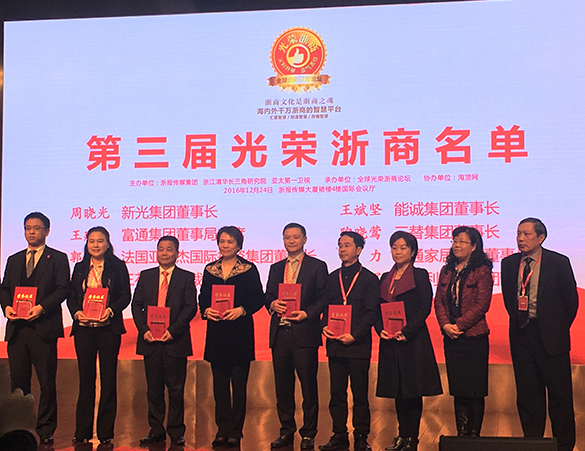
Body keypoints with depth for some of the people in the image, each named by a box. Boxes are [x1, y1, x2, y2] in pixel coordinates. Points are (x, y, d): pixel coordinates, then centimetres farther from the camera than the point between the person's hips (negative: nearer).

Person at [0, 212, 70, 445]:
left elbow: (62, 289, -5)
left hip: (43, 327, -4)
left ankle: (45, 431, 8)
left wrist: (42, 307, -18)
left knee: (47, 382, 0)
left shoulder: (58, 258, 4)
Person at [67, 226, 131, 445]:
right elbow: (71, 296, 10)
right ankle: (82, 431, 13)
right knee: (85, 378, 5)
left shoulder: (118, 266, 4)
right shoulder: (80, 268, 13)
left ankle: (106, 431, 8)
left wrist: (110, 310, -17)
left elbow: (125, 296, 0)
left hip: (109, 327, -2)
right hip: (84, 328, 2)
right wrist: (77, 312, -9)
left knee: (108, 378, 0)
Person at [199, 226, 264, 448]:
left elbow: (258, 299, -2)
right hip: (216, 332, 3)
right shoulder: (210, 269, 11)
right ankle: (222, 429, 14)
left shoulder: (248, 269, 1)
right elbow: (203, 297, 13)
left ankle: (235, 431, 7)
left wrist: (242, 309, -17)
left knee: (239, 383, -1)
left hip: (240, 332, -3)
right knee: (219, 383, 6)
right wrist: (206, 310, -7)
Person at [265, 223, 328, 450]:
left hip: (304, 333, -4)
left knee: (308, 386, 0)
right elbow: (268, 296, 16)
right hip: (280, 333, 5)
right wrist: (272, 304, -6)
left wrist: (306, 313, -16)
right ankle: (286, 431, 21)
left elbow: (323, 299, -2)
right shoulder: (276, 268, 17)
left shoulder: (317, 266, 4)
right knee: (282, 386, 10)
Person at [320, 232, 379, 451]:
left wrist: (354, 335, -14)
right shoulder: (332, 278, 14)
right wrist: (325, 326, -3)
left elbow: (372, 312, -5)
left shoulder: (369, 279, 1)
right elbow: (326, 307, 16)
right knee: (337, 392, 7)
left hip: (358, 344, -4)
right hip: (335, 344, 4)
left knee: (360, 394, 2)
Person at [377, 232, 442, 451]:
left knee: (413, 389, -2)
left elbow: (425, 307, -9)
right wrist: (381, 329, -5)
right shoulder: (385, 278, 15)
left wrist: (406, 331, -17)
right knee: (397, 390, 9)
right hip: (390, 342, 5)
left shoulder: (420, 275, -1)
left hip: (413, 341, -5)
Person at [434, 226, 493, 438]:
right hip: (451, 338, 5)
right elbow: (439, 301, 9)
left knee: (475, 388, 0)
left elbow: (482, 304, -11)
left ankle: (474, 434, 9)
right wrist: (445, 324, -7)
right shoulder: (446, 270, 13)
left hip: (474, 336, -5)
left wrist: (459, 325, -16)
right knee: (457, 388, 9)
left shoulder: (482, 271, -4)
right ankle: (461, 433, 17)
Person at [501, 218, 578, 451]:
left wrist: (558, 328, 3)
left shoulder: (559, 263, -5)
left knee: (560, 394, 1)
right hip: (521, 335, 4)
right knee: (527, 394, 9)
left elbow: (571, 299, 1)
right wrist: (518, 320, 11)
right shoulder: (509, 263, 6)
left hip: (550, 337, -4)